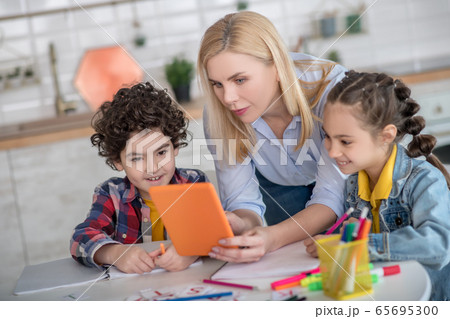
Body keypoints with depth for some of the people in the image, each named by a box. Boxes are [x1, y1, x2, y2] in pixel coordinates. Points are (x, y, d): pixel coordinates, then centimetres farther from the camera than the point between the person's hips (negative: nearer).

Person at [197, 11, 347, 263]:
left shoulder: (330, 88, -38)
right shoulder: (219, 116, -27)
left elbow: (332, 198, -39)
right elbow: (242, 200, -22)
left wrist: (272, 238, -57)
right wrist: (244, 225, -48)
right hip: (278, 187, 2)